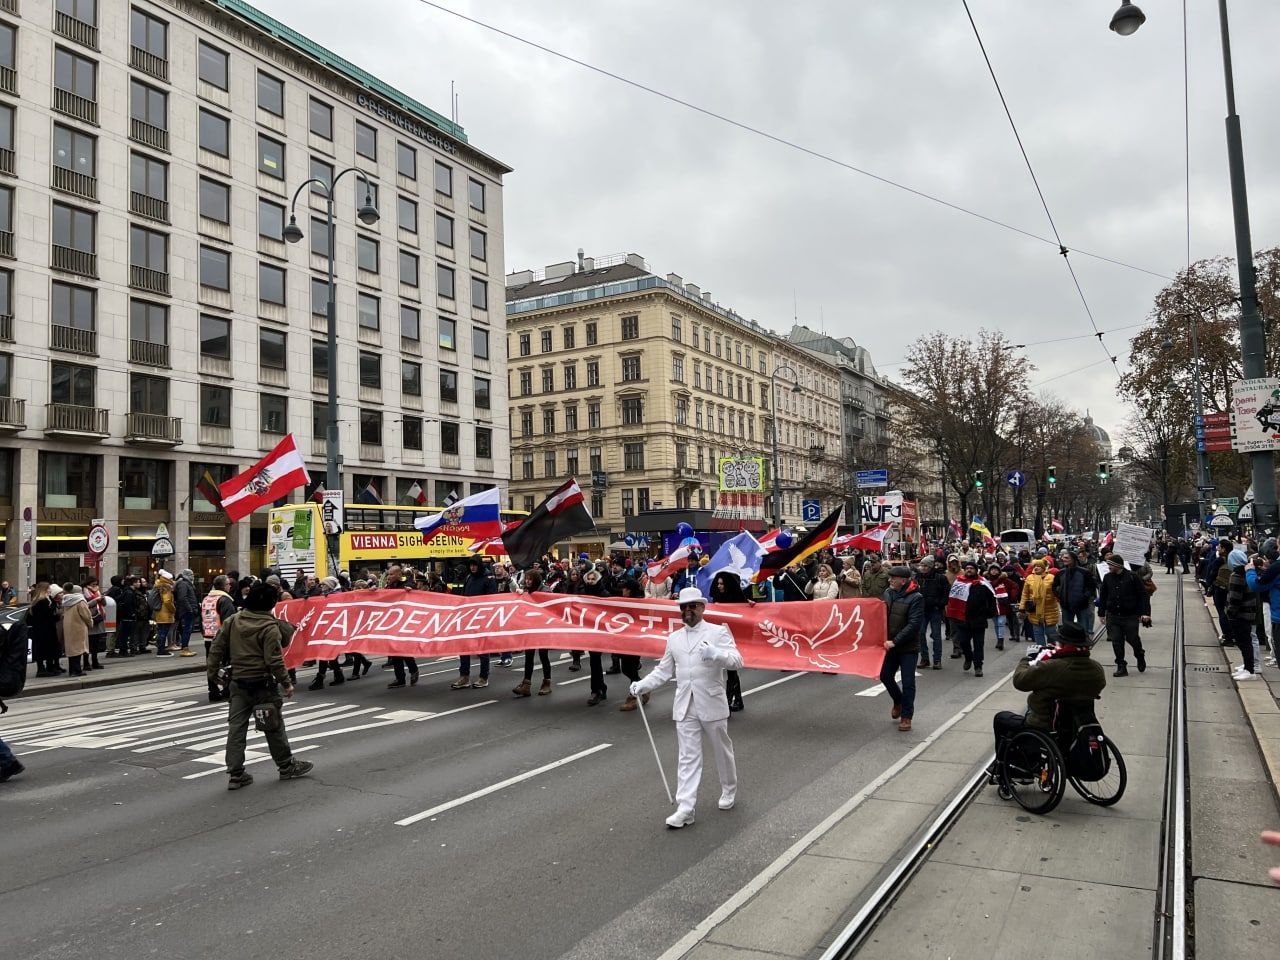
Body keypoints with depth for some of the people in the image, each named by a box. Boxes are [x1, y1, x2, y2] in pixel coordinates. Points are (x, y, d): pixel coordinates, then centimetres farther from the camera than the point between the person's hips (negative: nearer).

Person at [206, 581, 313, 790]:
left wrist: (212, 670, 19)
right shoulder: (270, 627, -15)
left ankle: (235, 774, 8)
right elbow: (274, 659, -17)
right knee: (274, 726, 7)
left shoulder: (232, 621, 3)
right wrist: (286, 682, -8)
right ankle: (286, 767, 20)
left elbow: (217, 648, 8)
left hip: (238, 682, 5)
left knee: (236, 727, 7)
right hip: (263, 683, -5)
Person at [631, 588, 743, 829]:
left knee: (722, 750, 14)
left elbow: (737, 661, -14)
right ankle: (685, 808, 0)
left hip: (712, 704, -3)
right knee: (688, 757, 1)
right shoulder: (674, 638, 10)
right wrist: (642, 685, -2)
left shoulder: (718, 632, -4)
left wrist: (715, 654, -33)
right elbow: (663, 670, 13)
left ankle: (729, 791, 36)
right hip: (685, 707, 3)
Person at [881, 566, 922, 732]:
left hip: (909, 647, -6)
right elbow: (882, 615, 12)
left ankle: (906, 716, 14)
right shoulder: (888, 593, 1)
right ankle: (898, 702, 39)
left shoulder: (915, 598, -16)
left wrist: (895, 641, -23)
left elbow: (914, 625, -20)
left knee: (908, 682, 0)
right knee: (885, 676, 12)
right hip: (890, 644, 6)